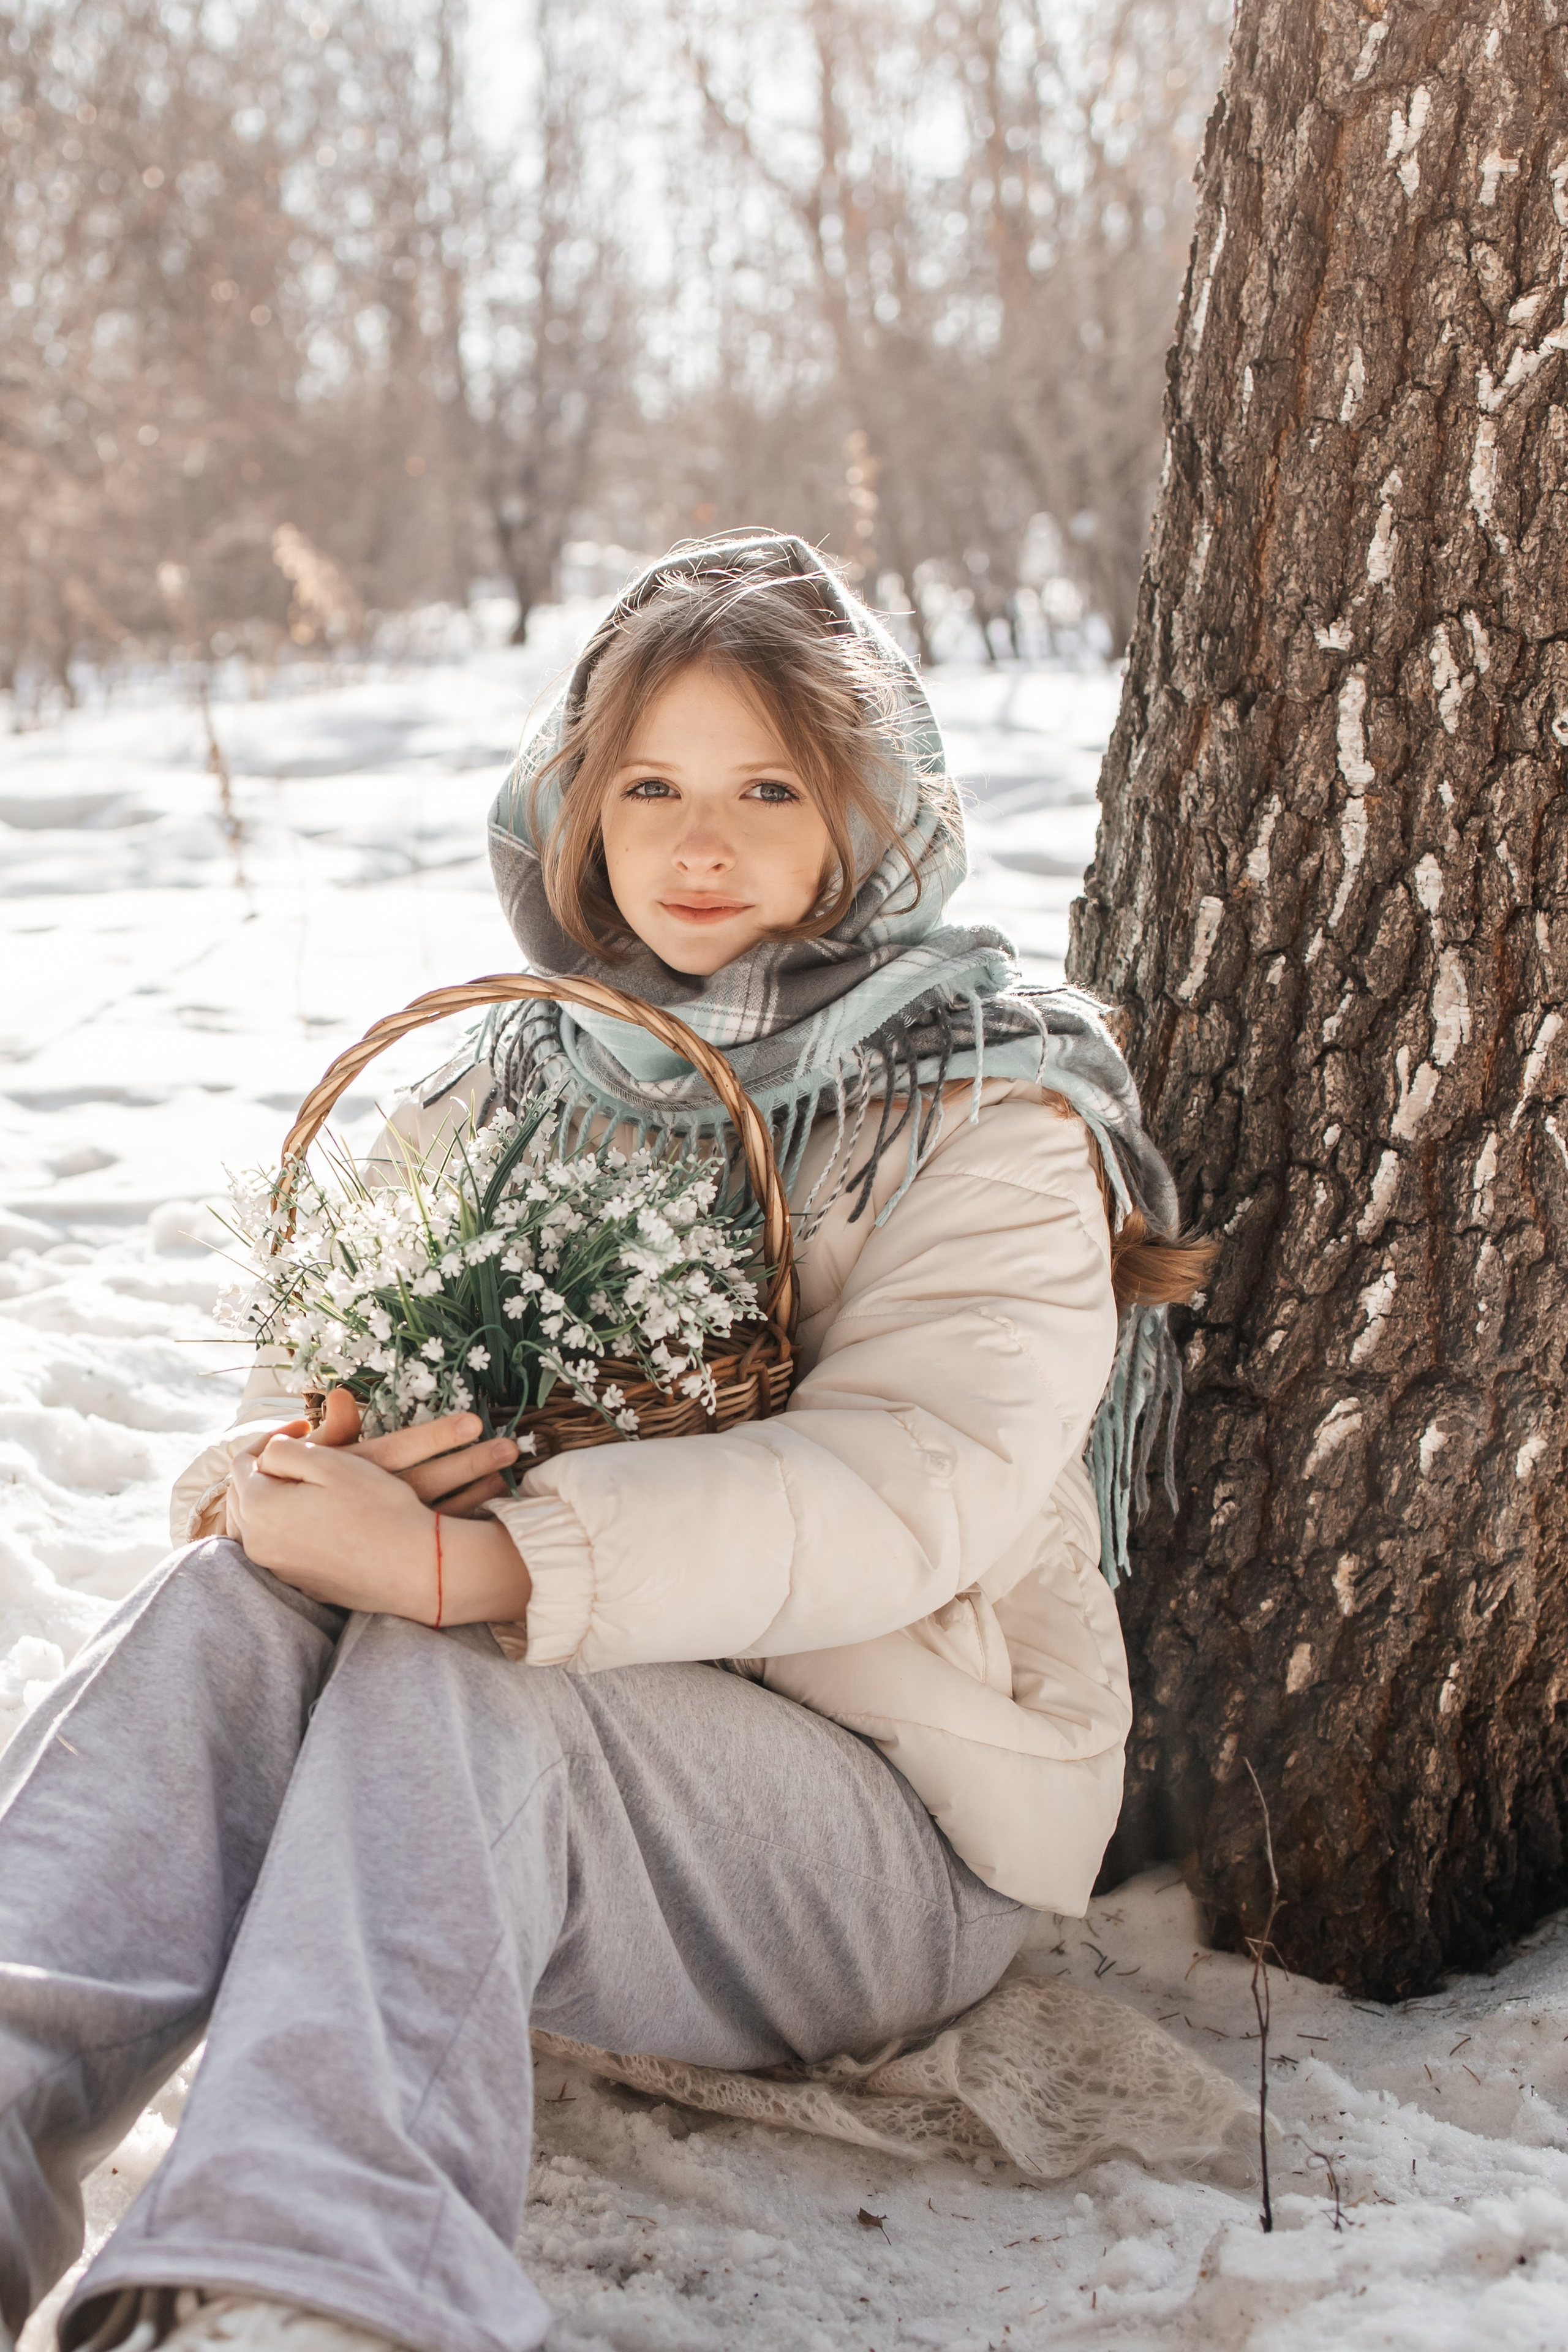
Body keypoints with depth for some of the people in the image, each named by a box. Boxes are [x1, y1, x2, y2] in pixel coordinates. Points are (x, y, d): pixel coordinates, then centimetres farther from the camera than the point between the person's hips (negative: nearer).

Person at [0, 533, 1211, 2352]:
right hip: (544, 1748, 5)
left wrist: (468, 1564, -34)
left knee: (444, 1678, -34)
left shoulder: (991, 1114, -6)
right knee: (242, 1587, -26)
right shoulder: (540, 1068, 12)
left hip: (884, 1812, -4)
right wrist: (306, 1449, -21)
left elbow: (914, 1480, -23)